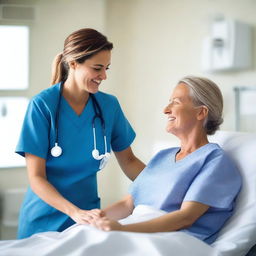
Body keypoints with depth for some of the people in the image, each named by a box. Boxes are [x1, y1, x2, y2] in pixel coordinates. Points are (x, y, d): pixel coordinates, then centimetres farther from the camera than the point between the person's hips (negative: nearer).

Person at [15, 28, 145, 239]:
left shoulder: (109, 105, -2)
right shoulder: (42, 105, -14)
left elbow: (128, 161, 8)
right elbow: (36, 177, -15)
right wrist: (74, 212, -29)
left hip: (87, 217, 3)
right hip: (45, 220, -3)